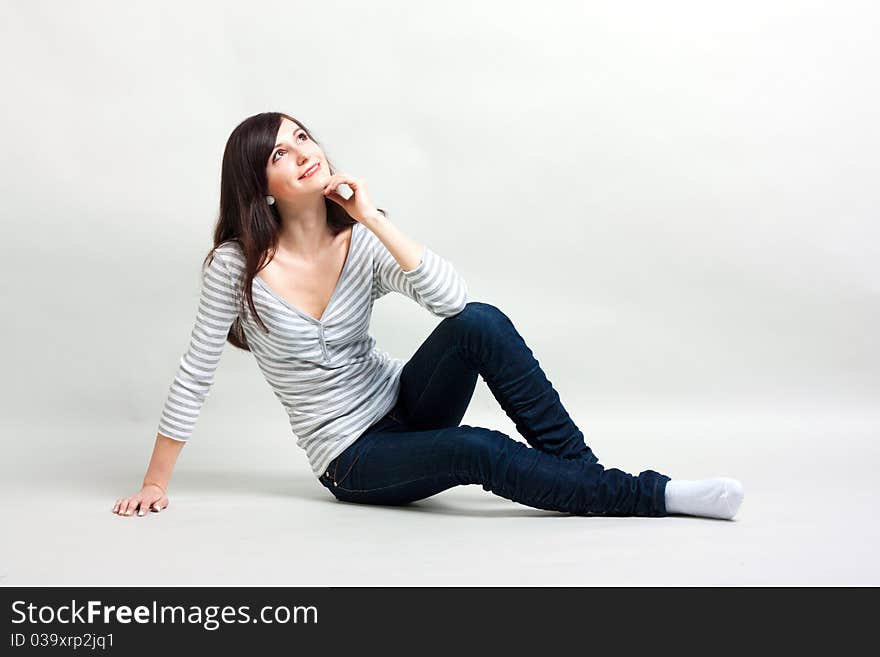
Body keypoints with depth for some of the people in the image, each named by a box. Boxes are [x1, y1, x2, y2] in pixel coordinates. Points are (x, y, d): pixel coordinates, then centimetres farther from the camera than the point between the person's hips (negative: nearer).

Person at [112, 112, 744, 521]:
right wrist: (156, 483, -4)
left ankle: (585, 468, -18)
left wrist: (371, 215, -25)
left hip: (404, 406, 3)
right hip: (354, 461, -3)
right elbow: (195, 376, -8)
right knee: (477, 451, -32)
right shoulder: (237, 265, -14)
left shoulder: (361, 241, -6)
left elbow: (453, 298, -22)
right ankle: (648, 496, -20)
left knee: (480, 323, -27)